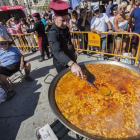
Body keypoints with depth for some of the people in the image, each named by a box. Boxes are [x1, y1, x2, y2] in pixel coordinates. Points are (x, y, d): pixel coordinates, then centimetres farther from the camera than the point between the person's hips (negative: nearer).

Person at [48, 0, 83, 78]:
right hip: (61, 64, -7)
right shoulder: (52, 34, -29)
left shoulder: (65, 28, -3)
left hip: (71, 60, 8)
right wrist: (72, 64, -60)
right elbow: (57, 52, -46)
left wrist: (73, 51, 20)